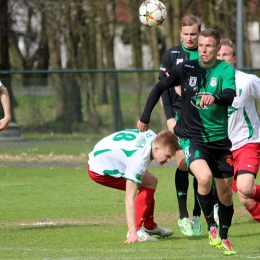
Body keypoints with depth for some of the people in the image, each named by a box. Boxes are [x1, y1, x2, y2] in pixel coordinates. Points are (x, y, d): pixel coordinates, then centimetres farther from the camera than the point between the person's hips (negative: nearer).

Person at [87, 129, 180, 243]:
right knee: (150, 183, -17)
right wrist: (132, 232, -36)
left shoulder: (153, 137, -11)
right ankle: (136, 230, -13)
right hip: (99, 171, -10)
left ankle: (149, 226, 24)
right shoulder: (139, 160, -35)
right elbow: (129, 198, -34)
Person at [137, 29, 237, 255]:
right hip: (192, 137, -1)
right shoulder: (186, 69, -3)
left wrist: (215, 98, -47)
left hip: (220, 140, 1)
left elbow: (230, 95, -26)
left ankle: (223, 237, 31)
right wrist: (145, 118, 9)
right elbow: (159, 88, 9)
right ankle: (211, 226, -8)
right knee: (204, 177, -28)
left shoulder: (225, 70, -7)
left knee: (226, 191, 8)